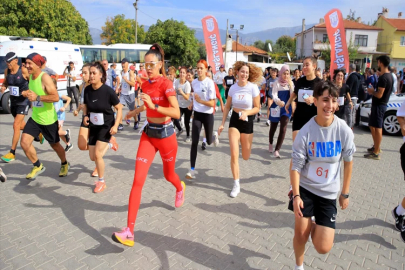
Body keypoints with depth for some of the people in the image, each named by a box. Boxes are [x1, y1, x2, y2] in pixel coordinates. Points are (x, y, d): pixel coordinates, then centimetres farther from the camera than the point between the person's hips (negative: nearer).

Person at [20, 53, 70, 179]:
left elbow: (56, 97, -27)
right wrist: (27, 93, 5)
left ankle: (64, 164, 39)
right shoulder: (31, 76, 4)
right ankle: (38, 166, 16)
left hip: (49, 120, -6)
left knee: (55, 145, 11)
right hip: (34, 118, 7)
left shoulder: (45, 77, -20)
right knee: (24, 142, -6)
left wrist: (37, 97, -30)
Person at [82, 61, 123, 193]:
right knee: (92, 157, 10)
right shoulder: (87, 90, -7)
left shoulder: (108, 90, -20)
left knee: (97, 154, -14)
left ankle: (101, 182, 8)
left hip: (106, 126, -5)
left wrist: (116, 125, -21)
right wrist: (85, 116, -7)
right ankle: (106, 145, 45)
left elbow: (119, 108, -12)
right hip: (93, 126, 5)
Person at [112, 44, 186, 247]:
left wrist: (154, 106, -35)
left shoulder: (166, 84, -15)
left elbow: (177, 113, -26)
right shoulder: (145, 85, 4)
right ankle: (129, 232, -6)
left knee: (168, 174, 19)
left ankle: (180, 188, 59)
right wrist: (134, 112, 39)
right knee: (137, 181, -7)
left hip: (165, 134, -5)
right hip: (148, 134, 5)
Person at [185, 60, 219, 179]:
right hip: (197, 114, 4)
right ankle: (192, 169, 0)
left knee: (209, 142, 13)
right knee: (194, 142, -5)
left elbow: (212, 103, -20)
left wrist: (200, 101, -34)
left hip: (208, 115, -3)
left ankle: (214, 136, 52)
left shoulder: (210, 83, -16)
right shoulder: (194, 82, 1)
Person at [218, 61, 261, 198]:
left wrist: (246, 113, -27)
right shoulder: (233, 87, -3)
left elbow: (257, 108, -8)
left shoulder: (253, 87, -12)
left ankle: (246, 143, 53)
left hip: (247, 122, -1)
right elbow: (227, 107, 7)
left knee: (246, 157, 12)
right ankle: (236, 184, 5)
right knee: (234, 154, -10)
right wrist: (222, 123, 3)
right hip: (234, 120, 2)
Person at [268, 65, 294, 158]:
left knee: (283, 129, -13)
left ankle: (277, 150, -13)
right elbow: (274, 94, -14)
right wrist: (278, 101, -34)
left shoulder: (290, 83, 4)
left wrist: (290, 85, -16)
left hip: (286, 108, 1)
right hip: (276, 107, -1)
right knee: (273, 127, 14)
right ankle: (270, 143, 41)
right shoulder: (277, 82, -4)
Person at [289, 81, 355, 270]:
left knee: (323, 248, -2)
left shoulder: (344, 131, -12)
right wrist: (296, 195, -20)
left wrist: (345, 193, 7)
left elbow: (348, 162, 2)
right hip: (305, 188, -1)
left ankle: (316, 227, 34)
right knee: (300, 233, 5)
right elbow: (296, 166, -12)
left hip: (328, 192, 1)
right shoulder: (305, 132, -16)